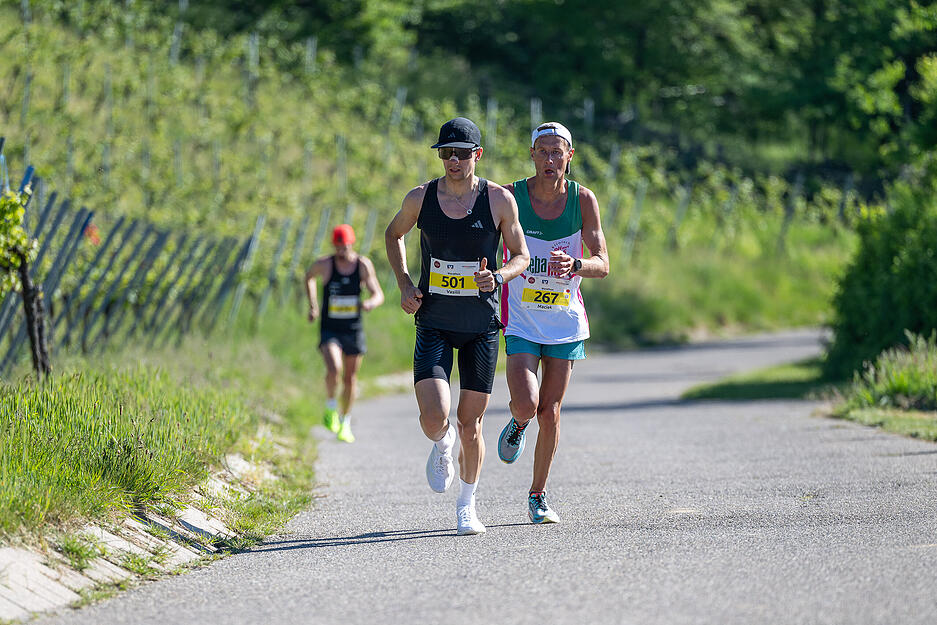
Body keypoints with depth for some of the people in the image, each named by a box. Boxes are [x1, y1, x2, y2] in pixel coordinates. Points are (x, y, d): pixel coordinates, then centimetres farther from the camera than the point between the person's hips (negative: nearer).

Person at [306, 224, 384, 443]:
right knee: (334, 369, -26)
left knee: (350, 378, 10)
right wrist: (312, 305, 7)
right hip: (330, 329, -2)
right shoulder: (324, 265, -8)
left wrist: (371, 303, -28)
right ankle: (331, 409, 0)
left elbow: (378, 295, -5)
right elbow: (309, 277, 15)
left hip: (354, 329, 2)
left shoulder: (363, 265, -5)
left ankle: (345, 423, 30)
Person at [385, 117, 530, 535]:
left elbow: (521, 255, 4)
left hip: (481, 326, 0)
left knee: (470, 425, 3)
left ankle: (467, 505, 24)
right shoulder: (420, 198, -3)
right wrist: (403, 284, 3)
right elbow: (394, 234, 17)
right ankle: (442, 445, 21)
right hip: (433, 324, 0)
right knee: (434, 417, -17)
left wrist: (497, 277, -18)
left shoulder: (499, 200, -6)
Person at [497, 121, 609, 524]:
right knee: (526, 405, -18)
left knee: (550, 414, 3)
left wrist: (574, 265, -32)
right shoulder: (509, 197, -10)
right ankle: (518, 423, 20)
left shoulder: (582, 200, -7)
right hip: (521, 322, -1)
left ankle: (537, 497, 19)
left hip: (565, 322, 1)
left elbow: (603, 264, -12)